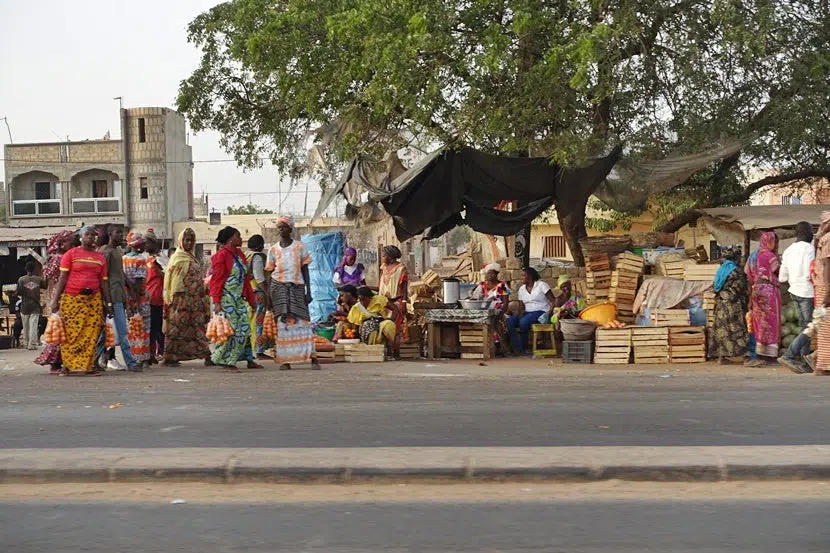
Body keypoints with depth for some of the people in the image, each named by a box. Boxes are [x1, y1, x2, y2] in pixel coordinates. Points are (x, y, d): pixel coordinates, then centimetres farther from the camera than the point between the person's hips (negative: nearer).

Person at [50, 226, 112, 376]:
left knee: (91, 335, -2)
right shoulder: (71, 254, 5)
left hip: (94, 299, 3)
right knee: (72, 334, -6)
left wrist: (108, 303, 11)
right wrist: (55, 299, -7)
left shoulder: (100, 258, 15)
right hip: (72, 299, -3)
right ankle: (71, 366, -2)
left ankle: (87, 366, 3)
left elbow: (103, 282, 16)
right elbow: (62, 278, 0)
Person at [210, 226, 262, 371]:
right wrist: (216, 302, -19)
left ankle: (249, 360, 14)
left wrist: (251, 298, 17)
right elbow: (216, 280, -13)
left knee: (244, 328, 7)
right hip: (226, 298, -8)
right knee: (231, 329, -8)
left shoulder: (240, 255, 14)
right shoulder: (222, 255, -9)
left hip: (239, 298, 8)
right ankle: (226, 361, 2)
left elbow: (246, 279, 18)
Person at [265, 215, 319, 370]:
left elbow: (305, 270, 5)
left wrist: (308, 291, -1)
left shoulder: (300, 247, 4)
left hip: (297, 286, -1)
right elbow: (270, 274, 9)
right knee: (283, 322, -3)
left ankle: (312, 358, -5)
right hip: (279, 287, 1)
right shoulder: (273, 249, 7)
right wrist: (268, 296, 3)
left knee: (302, 321, -6)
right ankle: (285, 360, 0)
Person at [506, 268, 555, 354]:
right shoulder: (521, 289, 16)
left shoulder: (541, 285, -2)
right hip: (527, 313, 6)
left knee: (523, 321, -36)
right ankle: (518, 349, -26)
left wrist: (551, 313, -20)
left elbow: (553, 300, -7)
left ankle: (524, 347, -16)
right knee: (510, 320, -24)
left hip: (541, 312, -6)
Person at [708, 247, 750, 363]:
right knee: (735, 329, -3)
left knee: (721, 327, 6)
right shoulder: (736, 271, -10)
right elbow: (740, 288, -10)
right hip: (733, 304, -7)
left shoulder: (721, 269, 11)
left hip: (720, 303, 7)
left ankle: (720, 356, 6)